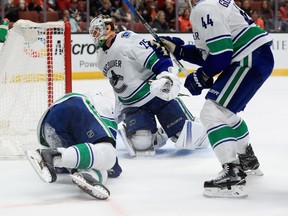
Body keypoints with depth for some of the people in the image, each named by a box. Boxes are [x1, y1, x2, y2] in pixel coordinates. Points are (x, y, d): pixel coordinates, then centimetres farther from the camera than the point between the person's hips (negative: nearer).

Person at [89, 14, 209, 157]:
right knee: (140, 143, -19)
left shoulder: (127, 39, -13)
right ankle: (158, 135, 14)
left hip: (159, 93, -6)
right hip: (132, 105, 6)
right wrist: (119, 113, 27)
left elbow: (156, 58, -20)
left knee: (188, 137, -11)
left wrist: (167, 76, -35)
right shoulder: (101, 58, 12)